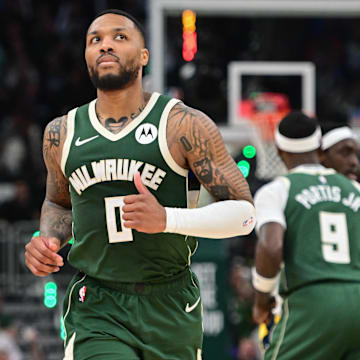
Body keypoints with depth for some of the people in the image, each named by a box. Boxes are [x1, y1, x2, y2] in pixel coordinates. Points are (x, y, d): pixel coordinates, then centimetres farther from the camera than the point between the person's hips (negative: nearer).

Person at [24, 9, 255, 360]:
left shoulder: (185, 126, -6)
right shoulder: (62, 134, 6)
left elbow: (243, 212, -8)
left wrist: (166, 219, -23)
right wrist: (46, 239, 2)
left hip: (169, 307, -1)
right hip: (95, 309, 1)